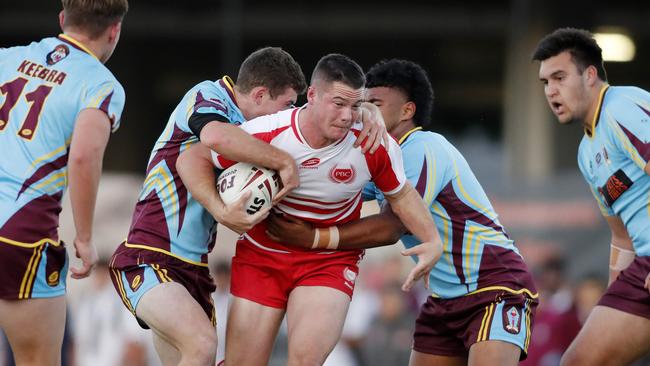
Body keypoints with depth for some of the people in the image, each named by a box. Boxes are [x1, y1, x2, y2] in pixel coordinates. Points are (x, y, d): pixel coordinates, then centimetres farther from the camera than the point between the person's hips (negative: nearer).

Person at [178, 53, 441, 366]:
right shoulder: (265, 134, -21)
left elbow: (401, 195, 2)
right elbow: (193, 159, -9)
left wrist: (433, 241, -10)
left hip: (330, 261, 0)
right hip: (262, 255, 0)